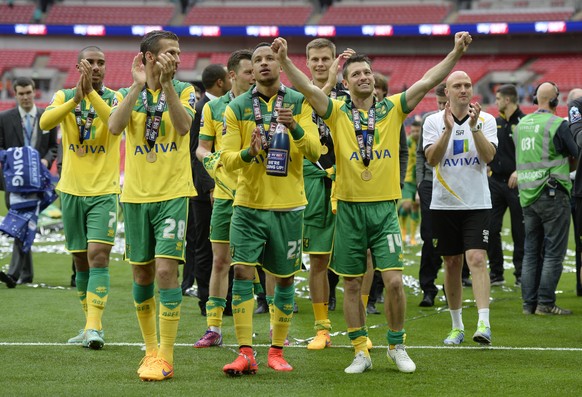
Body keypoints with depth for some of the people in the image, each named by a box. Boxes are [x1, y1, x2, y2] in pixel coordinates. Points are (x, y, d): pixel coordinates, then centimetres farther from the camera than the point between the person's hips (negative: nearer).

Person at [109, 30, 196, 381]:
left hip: (173, 194, -3)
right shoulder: (127, 94, 6)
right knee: (142, 275, 9)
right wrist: (138, 85, -19)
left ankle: (166, 358, -9)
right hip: (136, 195, 3)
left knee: (166, 270, -12)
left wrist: (167, 84, -23)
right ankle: (151, 349, 24)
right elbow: (115, 127, -14)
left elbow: (183, 125, -17)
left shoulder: (184, 91, 2)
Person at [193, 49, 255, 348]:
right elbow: (202, 147, 10)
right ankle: (213, 328, 12)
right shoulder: (213, 108, 6)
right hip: (225, 194, 2)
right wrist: (209, 158, -11)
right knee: (220, 262, 5)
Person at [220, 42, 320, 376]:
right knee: (243, 271, -12)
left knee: (285, 278, 6)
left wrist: (294, 127, -25)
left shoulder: (300, 104, 2)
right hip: (249, 204, 0)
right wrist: (248, 153, -21)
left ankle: (277, 351, 19)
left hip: (288, 204, 0)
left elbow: (315, 151, -7)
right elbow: (227, 158, 0)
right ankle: (246, 354, -10)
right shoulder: (237, 108, 3)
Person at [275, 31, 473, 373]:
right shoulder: (338, 112, 2)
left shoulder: (392, 109, 4)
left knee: (394, 280, -7)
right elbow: (308, 88, -11)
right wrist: (284, 60, -25)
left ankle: (397, 346, 10)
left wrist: (456, 53, -13)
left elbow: (427, 82, -3)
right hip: (349, 208, 0)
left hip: (385, 208, 0)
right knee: (352, 285, 5)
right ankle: (361, 352, 15)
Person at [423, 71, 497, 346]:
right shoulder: (434, 121, 2)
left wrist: (474, 126, -22)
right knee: (452, 264, 8)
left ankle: (483, 324, -23)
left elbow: (488, 156, -11)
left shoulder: (486, 120, 2)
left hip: (477, 204, -1)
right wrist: (448, 129, -22)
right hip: (443, 204, 1)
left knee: (476, 259, -16)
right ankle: (457, 326, 19)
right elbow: (432, 158, -11)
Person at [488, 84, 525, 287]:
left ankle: (521, 273, 7)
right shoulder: (496, 123, 13)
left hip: (515, 184, -6)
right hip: (495, 181, 6)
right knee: (491, 228, 4)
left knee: (519, 231, 0)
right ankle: (496, 273, 12)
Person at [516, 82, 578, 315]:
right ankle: (545, 303, -4)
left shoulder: (521, 124, 9)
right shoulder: (557, 124, -12)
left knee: (531, 250, 11)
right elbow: (574, 153, -1)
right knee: (554, 251, -2)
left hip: (527, 194, 7)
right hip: (552, 194, -7)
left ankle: (529, 302, 10)